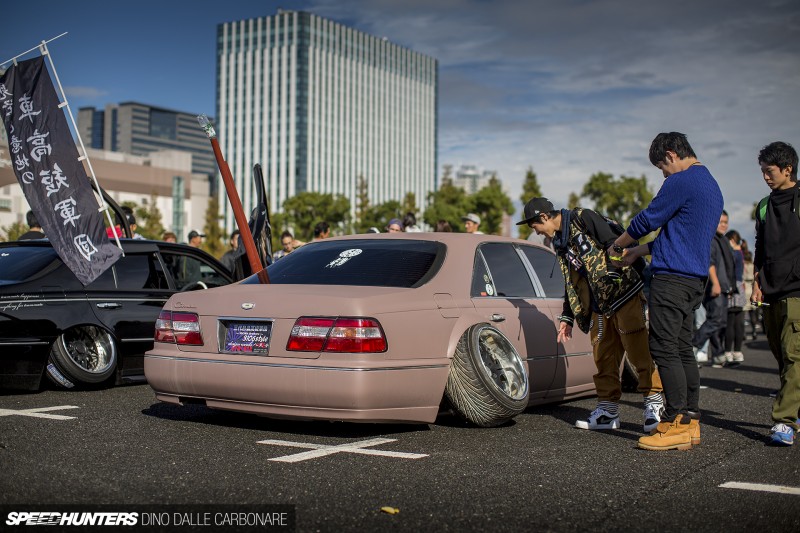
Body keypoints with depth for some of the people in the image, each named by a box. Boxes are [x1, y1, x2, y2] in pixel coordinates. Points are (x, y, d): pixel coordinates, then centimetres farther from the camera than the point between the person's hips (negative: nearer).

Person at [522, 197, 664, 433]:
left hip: (626, 294, -9)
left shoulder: (582, 219, -7)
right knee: (604, 359, 8)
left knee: (639, 353, -6)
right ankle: (608, 410, 14)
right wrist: (567, 317, 25)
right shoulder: (559, 242, 18)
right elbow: (572, 283, 25)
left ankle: (654, 406, 3)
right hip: (600, 308, 9)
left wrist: (644, 273, -20)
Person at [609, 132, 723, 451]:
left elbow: (647, 220, -7)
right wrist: (636, 253, 26)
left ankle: (676, 423, -7)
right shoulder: (711, 185, 20)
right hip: (695, 279, 10)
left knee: (664, 349, -7)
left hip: (672, 277, -10)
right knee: (682, 349, 12)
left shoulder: (681, 182, -12)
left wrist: (618, 244, 11)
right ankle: (691, 420, 15)